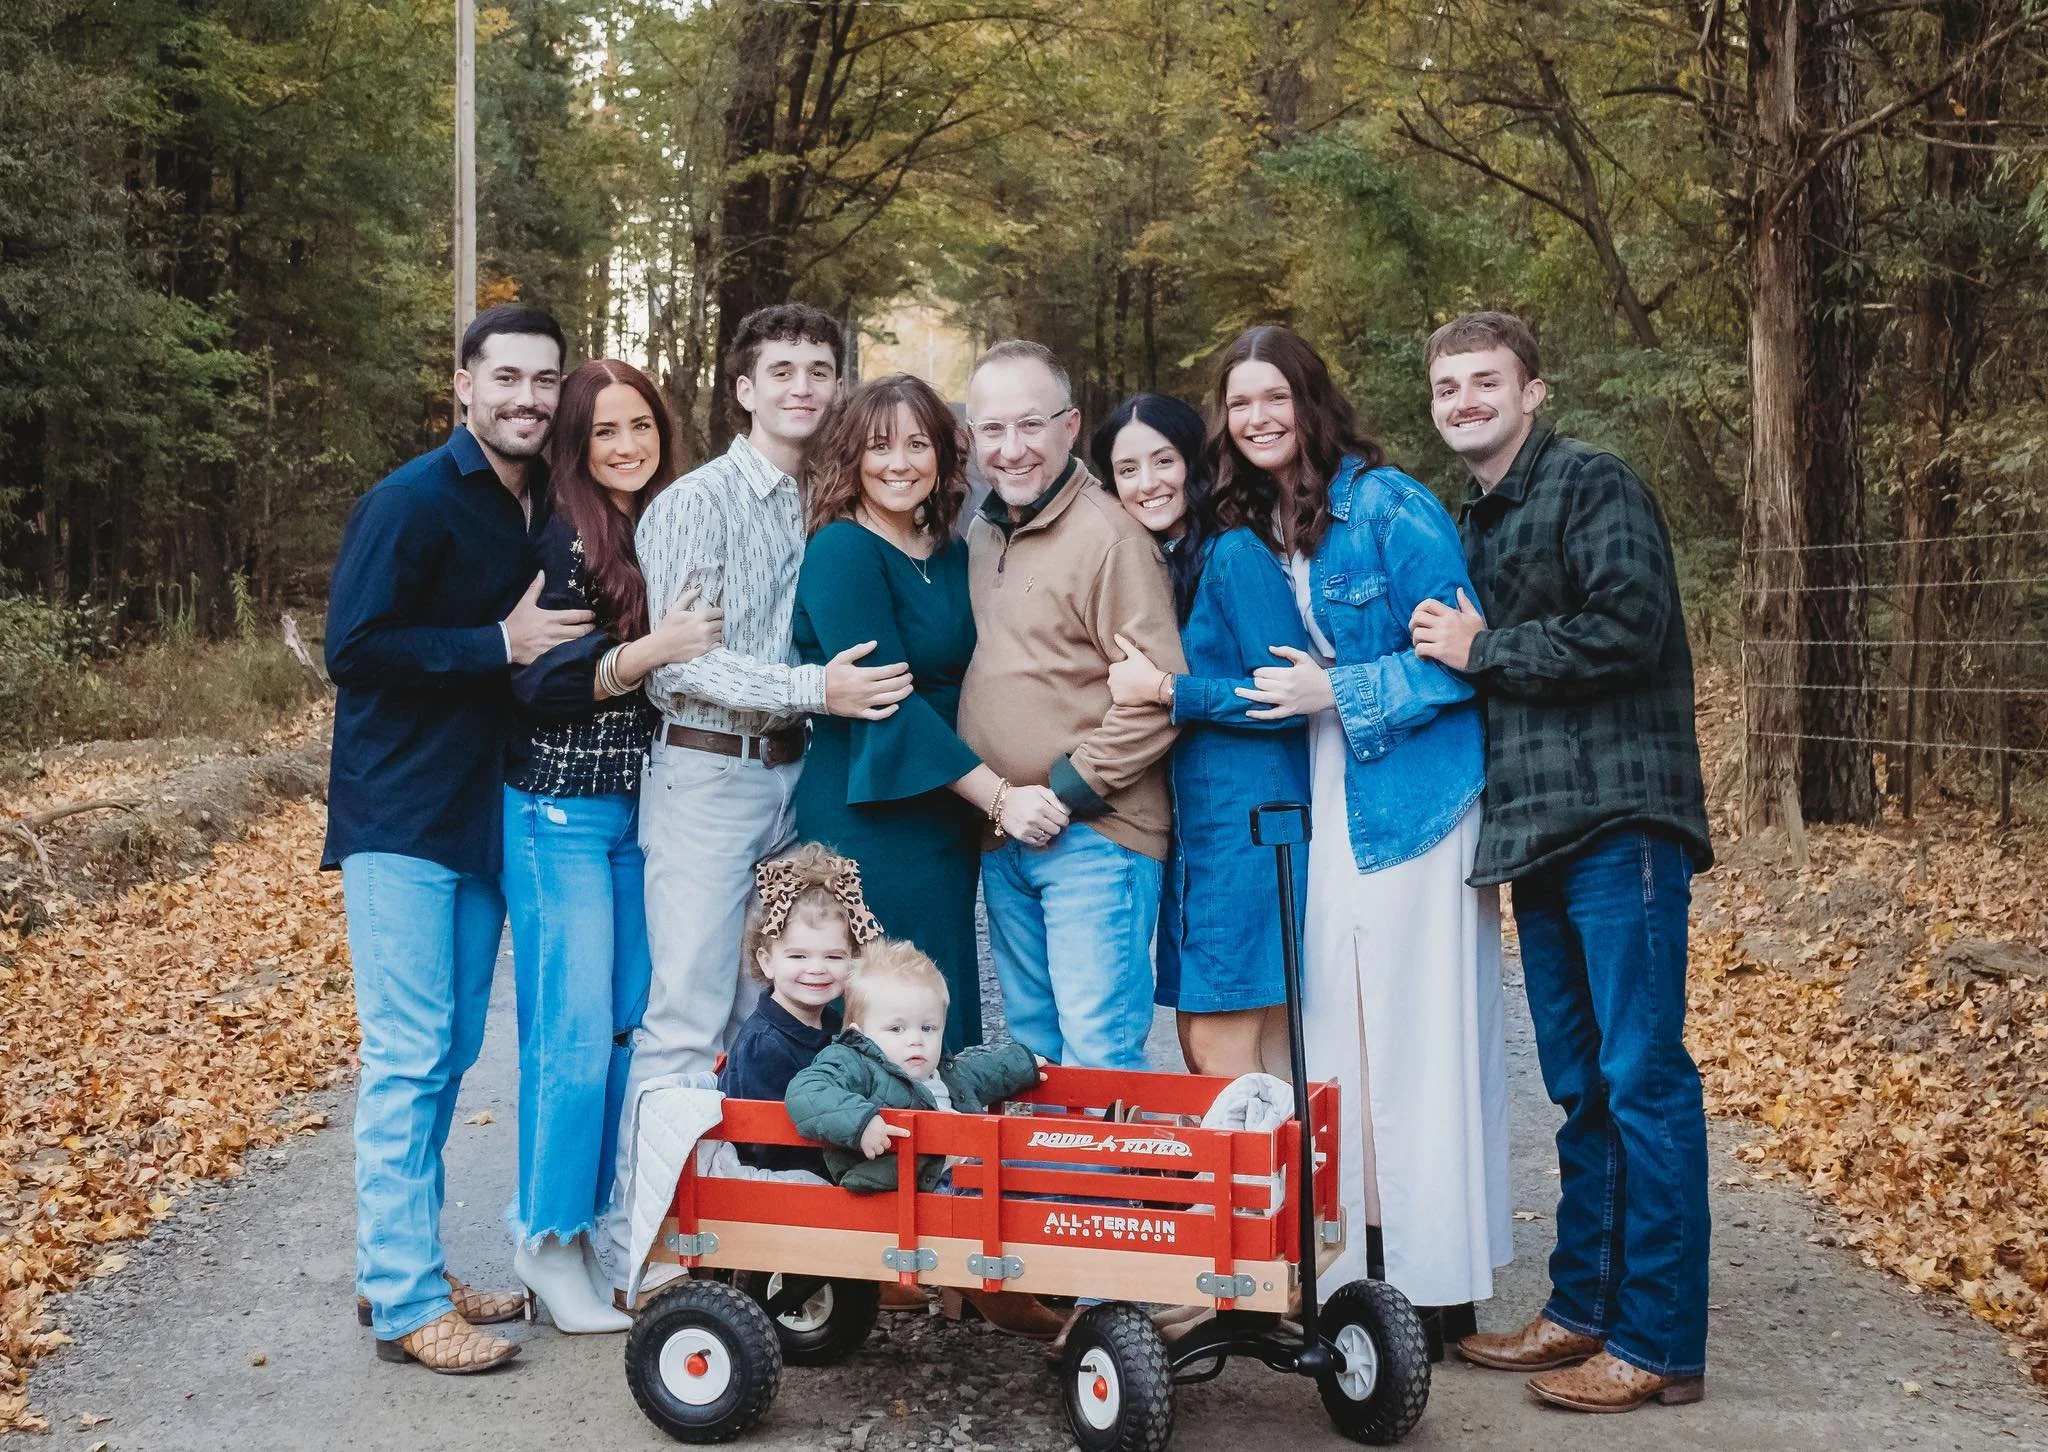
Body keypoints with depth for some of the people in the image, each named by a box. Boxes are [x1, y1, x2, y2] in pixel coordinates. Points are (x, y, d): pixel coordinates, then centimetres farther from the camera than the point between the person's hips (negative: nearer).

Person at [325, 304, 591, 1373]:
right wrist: (501, 645, -19)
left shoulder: (542, 509, 11)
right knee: (409, 1058, -5)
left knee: (449, 1053, 13)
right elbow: (354, 647, -18)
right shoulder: (413, 503, -12)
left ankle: (405, 1270, 24)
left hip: (485, 817, 8)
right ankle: (405, 1304, 3)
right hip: (400, 817, -8)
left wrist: (565, 639, 2)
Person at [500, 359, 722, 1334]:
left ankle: (563, 1212, 24)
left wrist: (699, 650, 3)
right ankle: (549, 1242, 10)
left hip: (642, 812, 7)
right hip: (562, 812, -7)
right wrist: (643, 654, -27)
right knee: (576, 1028, -5)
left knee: (630, 1020, 10)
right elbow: (533, 684, -18)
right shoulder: (562, 537, -12)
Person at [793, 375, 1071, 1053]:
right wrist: (999, 795, -18)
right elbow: (886, 703, -17)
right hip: (870, 815, -7)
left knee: (952, 1024, 11)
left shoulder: (954, 556, 12)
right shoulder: (841, 551, -10)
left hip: (949, 818, 7)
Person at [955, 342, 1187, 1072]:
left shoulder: (1108, 534, -13)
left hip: (1092, 837, -8)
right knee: (1031, 1047, 16)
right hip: (1004, 841, 8)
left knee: (1097, 1054, -7)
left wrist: (1068, 790, -15)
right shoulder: (982, 535, 12)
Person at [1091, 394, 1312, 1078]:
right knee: (1198, 1038, 10)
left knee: (1223, 1046, -6)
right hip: (1186, 828, 8)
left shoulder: (1236, 556, -11)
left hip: (1246, 821, -8)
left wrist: (1165, 690, -15)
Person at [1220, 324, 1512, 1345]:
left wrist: (1339, 694, -15)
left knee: (1419, 1035, -3)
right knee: (1337, 1032, 9)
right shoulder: (1249, 527, 12)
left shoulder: (1388, 506, -9)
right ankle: (1359, 1264, 19)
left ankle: (1438, 1287, 6)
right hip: (1320, 810, 7)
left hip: (1410, 801, -7)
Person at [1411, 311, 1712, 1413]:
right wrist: (1450, 654, 7)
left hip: (1619, 820, -8)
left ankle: (1659, 1344, 1)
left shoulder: (1592, 486, -5)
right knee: (1581, 1086, 13)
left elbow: (1630, 626, -17)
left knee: (1643, 1078, -5)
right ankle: (1583, 1311, 22)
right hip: (1537, 829, 9)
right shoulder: (1472, 523, 20)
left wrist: (1482, 650, -9)